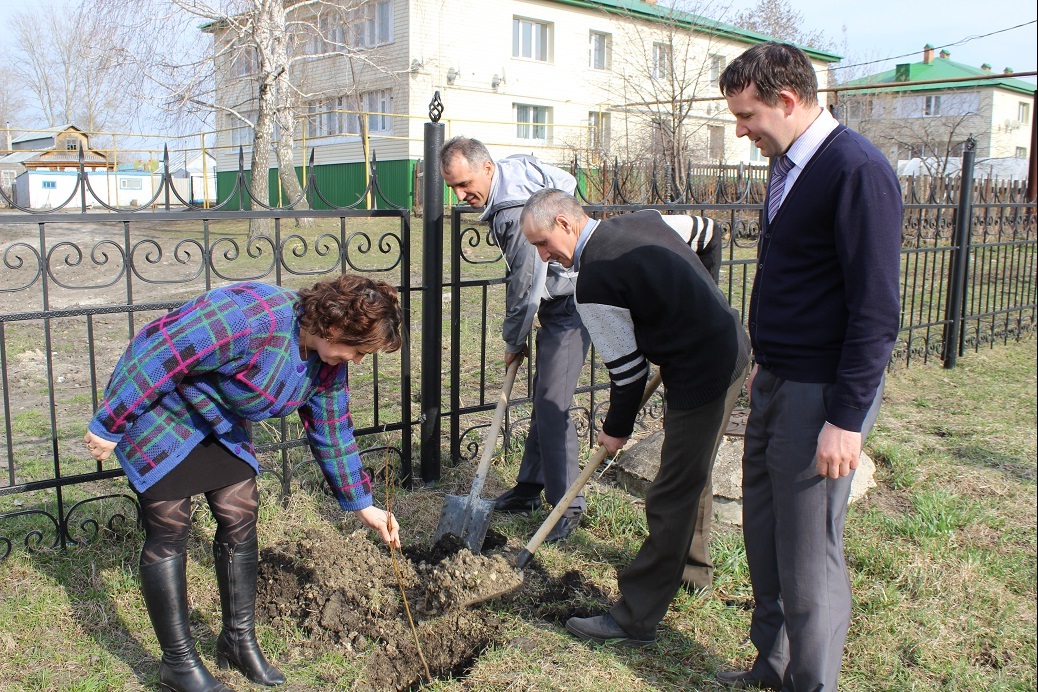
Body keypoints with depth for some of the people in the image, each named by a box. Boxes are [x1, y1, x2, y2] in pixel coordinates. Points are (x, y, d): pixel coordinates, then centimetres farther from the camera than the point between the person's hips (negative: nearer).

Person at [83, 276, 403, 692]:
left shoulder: (328, 362, -9)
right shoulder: (251, 319, -37)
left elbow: (331, 432, 3)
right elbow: (157, 351, -32)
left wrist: (362, 505, 5)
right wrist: (108, 425, -23)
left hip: (219, 424, 8)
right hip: (156, 412, -7)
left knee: (240, 516, 4)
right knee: (169, 529, -4)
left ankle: (240, 641, 20)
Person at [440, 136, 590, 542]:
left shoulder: (517, 211, -27)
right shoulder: (514, 169, 3)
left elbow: (525, 288, -22)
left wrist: (514, 342, -5)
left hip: (570, 306, -10)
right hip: (556, 303, 10)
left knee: (552, 406, -11)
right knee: (543, 401, 14)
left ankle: (568, 505, 0)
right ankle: (529, 489, 23)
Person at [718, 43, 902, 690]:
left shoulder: (857, 171, -17)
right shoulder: (788, 165, 11)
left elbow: (876, 311, -20)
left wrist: (846, 419, -20)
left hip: (821, 395, -9)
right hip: (776, 384, 9)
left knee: (811, 558, 3)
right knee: (764, 538, 19)